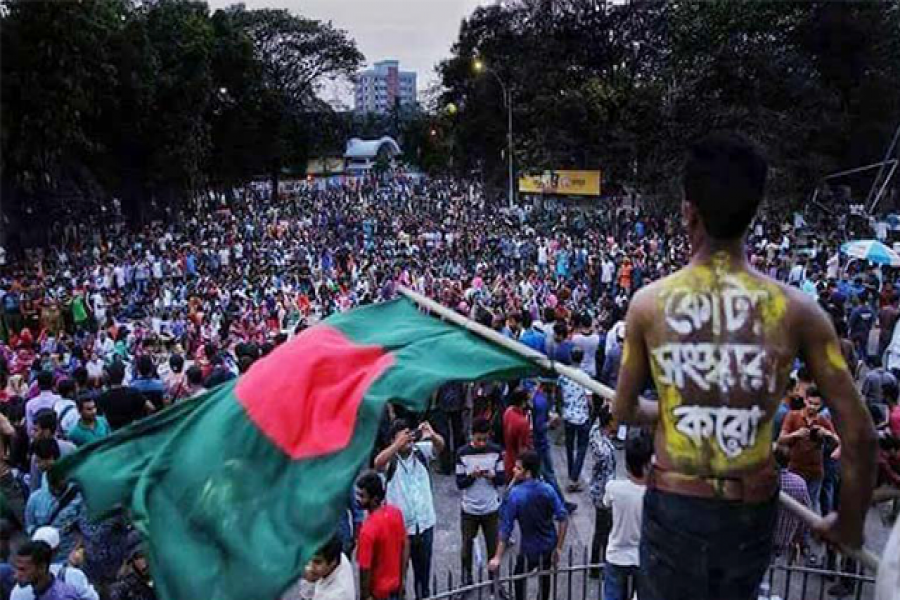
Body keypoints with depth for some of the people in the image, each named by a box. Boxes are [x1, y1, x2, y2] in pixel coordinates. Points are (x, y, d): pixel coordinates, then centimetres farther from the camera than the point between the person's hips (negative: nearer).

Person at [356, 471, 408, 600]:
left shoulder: (368, 529, -31)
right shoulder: (396, 512, -11)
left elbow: (365, 569, -23)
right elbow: (405, 547, 1)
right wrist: (402, 580, 12)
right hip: (395, 586, 6)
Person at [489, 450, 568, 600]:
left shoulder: (515, 494, -22)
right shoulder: (548, 489, -10)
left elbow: (505, 527, -20)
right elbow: (563, 518, -10)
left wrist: (498, 558, -15)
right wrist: (559, 548, -2)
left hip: (530, 549, -4)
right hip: (550, 546, 4)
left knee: (519, 578, 20)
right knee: (544, 576, 28)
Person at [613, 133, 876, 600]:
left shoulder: (648, 303, -10)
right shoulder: (796, 310, -10)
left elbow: (624, 411, 3)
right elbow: (859, 434, -7)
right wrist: (849, 523, 8)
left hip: (673, 506, -1)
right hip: (751, 512, 1)